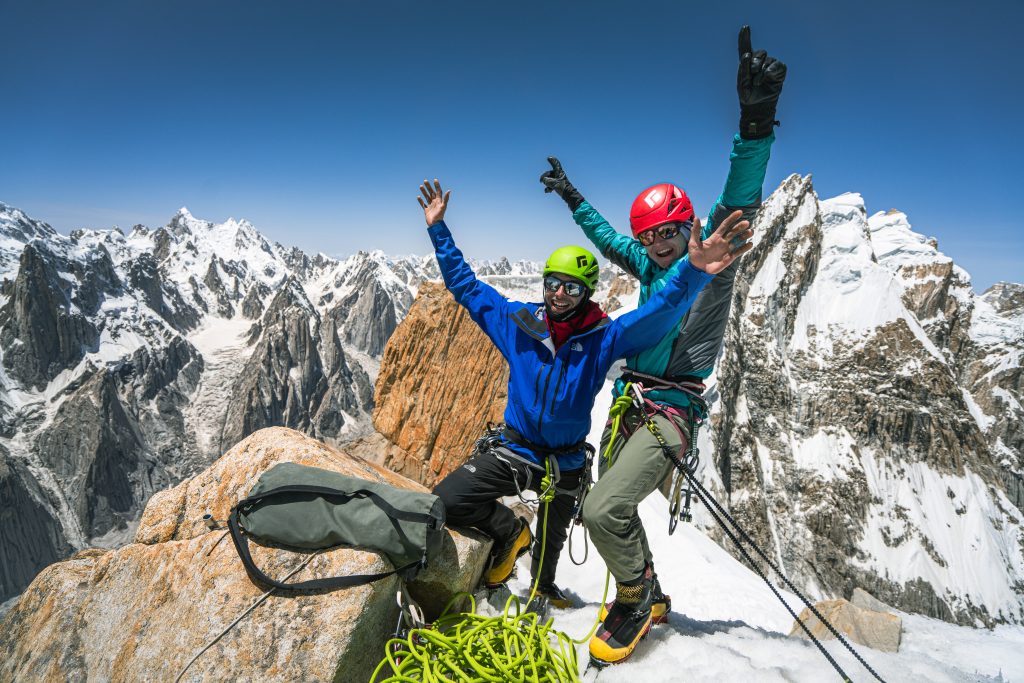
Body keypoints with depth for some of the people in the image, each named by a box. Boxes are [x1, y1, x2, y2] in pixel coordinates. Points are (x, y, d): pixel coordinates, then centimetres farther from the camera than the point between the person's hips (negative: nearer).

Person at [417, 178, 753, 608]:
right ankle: (510, 532, 13)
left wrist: (694, 271, -45)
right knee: (445, 502, -16)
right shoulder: (518, 322, -9)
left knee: (553, 538, 23)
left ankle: (544, 584, 60)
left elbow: (659, 313, -27)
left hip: (565, 464, 0)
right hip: (512, 450, 1)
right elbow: (464, 284, -1)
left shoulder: (602, 339, -15)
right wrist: (438, 230, -3)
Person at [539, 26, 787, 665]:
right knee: (611, 510, 15)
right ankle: (649, 599, 38)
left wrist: (756, 124, -37)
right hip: (628, 402, 8)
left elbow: (737, 209, -25)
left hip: (670, 409, -8)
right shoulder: (651, 268, 12)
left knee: (605, 509, -21)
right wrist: (572, 196, 38)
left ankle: (636, 594, 9)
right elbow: (607, 236, 29)